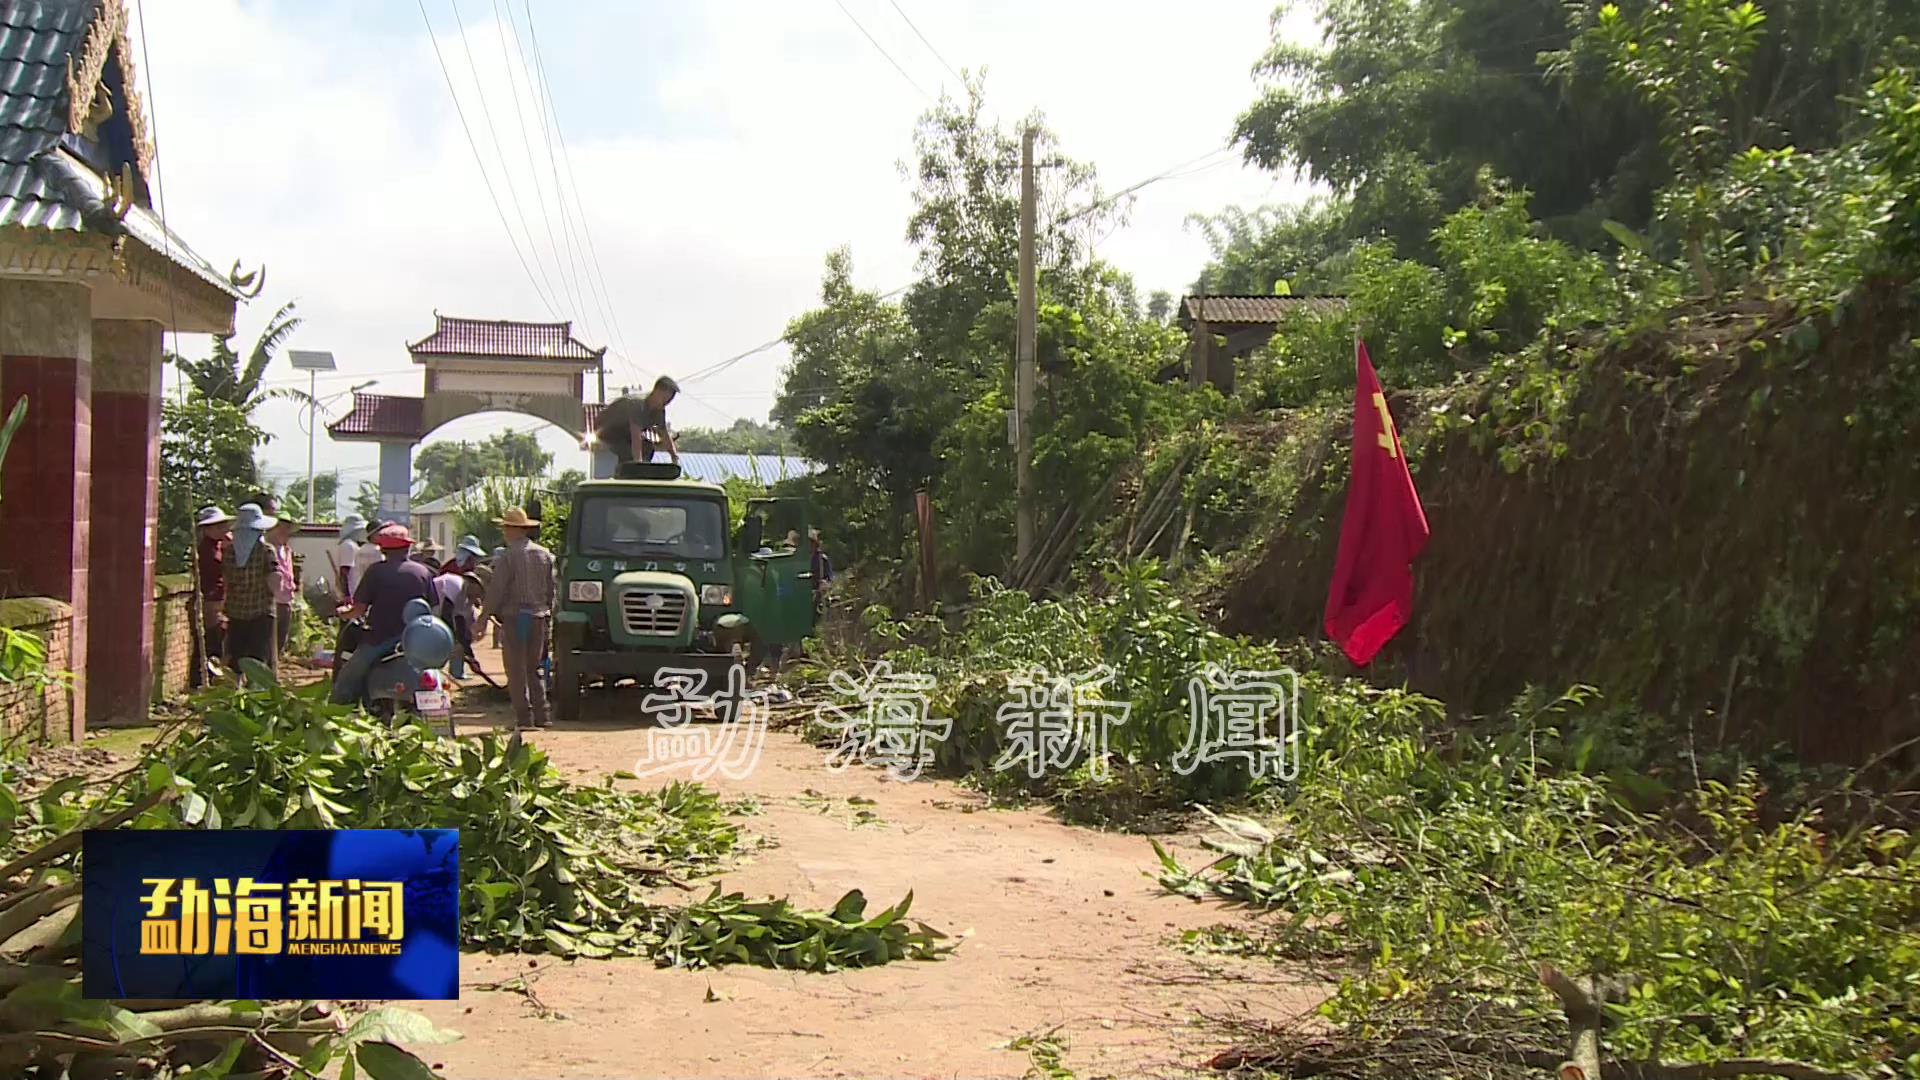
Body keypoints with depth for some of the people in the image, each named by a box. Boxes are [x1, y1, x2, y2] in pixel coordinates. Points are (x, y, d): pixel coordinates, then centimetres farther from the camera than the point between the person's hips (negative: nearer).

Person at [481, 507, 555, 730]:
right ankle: (541, 715, 10)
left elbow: (496, 589, -11)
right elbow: (550, 589, 13)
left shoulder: (509, 557, -12)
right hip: (539, 617, 6)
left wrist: (486, 615, -2)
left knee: (517, 670, 0)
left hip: (514, 617, -6)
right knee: (533, 669, 15)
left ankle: (524, 717, -2)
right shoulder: (544, 555, 8)